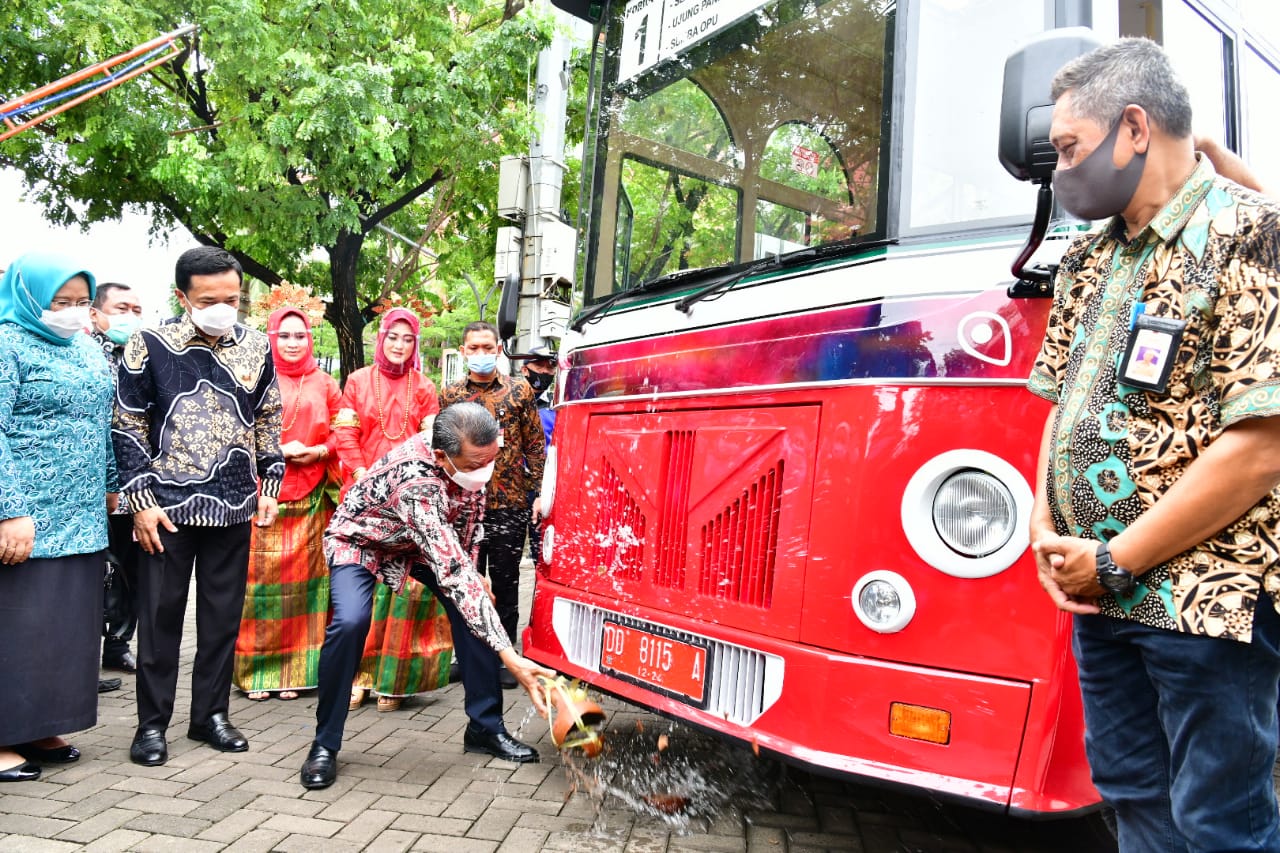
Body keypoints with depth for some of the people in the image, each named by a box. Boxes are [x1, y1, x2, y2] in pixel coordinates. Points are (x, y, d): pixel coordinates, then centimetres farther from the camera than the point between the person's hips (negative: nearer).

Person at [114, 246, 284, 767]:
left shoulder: (256, 347, 4)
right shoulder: (149, 346, -5)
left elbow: (268, 422, 12)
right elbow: (128, 427, -2)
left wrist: (270, 486, 7)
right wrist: (141, 501, -7)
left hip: (234, 506, 3)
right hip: (167, 506, -2)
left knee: (224, 614, 9)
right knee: (161, 613, 5)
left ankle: (210, 714, 22)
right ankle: (152, 723, 18)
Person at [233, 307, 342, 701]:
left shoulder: (323, 384, 12)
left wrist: (321, 450, -6)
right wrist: (277, 449, -12)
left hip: (310, 496, 3)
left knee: (303, 577, 4)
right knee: (261, 575, -4)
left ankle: (293, 669, 14)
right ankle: (255, 668, 9)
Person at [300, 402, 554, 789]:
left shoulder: (472, 455, -23)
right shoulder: (415, 481, -45)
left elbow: (472, 510, 0)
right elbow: (452, 574, -49)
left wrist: (473, 567, -5)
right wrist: (509, 657, -50)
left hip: (433, 538, 6)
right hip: (361, 540, -6)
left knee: (476, 606, -10)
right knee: (351, 622, -30)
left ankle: (485, 727, 3)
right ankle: (325, 745, -9)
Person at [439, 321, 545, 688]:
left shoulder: (519, 390, 3)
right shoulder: (449, 394, 8)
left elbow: (535, 446, 4)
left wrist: (538, 493, -2)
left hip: (510, 503, -1)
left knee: (505, 582, 5)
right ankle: (467, 656, 22)